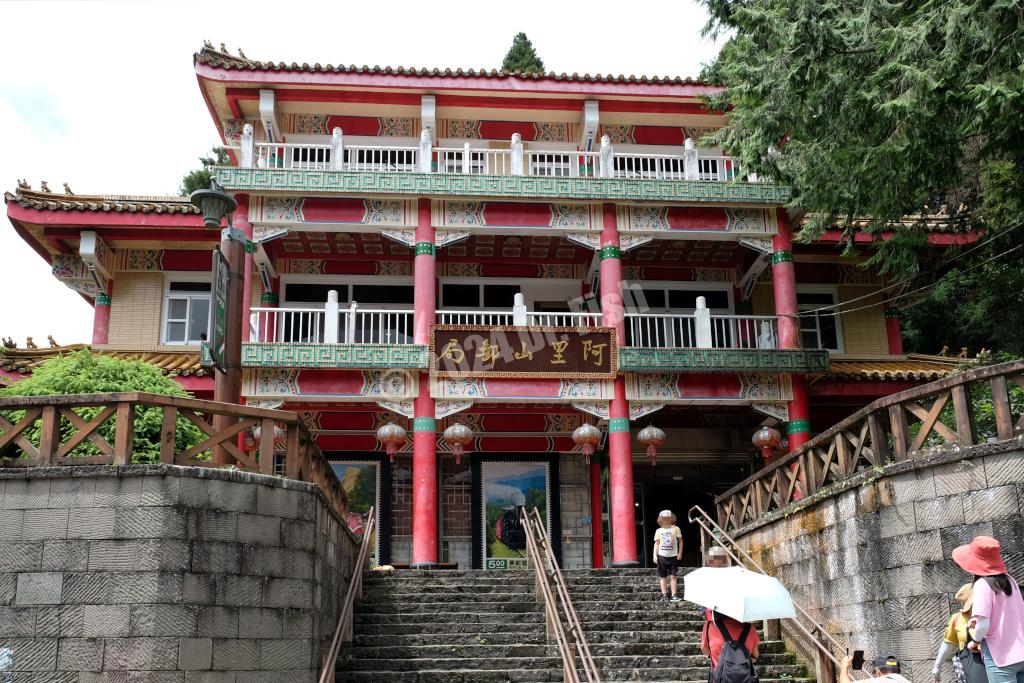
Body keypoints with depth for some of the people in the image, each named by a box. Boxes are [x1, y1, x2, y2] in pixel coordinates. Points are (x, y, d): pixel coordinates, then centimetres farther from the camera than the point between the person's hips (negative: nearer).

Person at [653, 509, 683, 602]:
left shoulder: (675, 529, 2)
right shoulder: (659, 531, 7)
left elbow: (680, 541, 5)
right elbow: (657, 544, 7)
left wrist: (680, 553, -3)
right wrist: (655, 555, -1)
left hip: (673, 556, -2)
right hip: (662, 556, 2)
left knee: (673, 576, -4)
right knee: (663, 577, 4)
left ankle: (674, 595, -2)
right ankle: (664, 595, 7)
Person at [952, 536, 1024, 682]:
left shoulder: (983, 584, -12)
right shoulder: (1009, 580, 8)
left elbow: (983, 625, -18)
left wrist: (975, 641, 1)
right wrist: (977, 621, 12)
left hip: (1000, 657, -6)